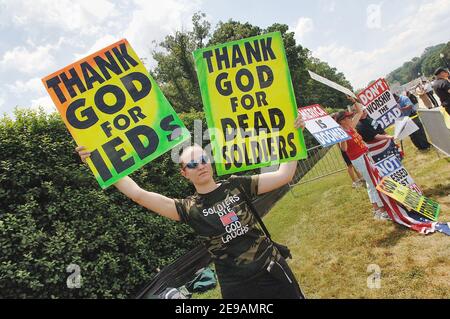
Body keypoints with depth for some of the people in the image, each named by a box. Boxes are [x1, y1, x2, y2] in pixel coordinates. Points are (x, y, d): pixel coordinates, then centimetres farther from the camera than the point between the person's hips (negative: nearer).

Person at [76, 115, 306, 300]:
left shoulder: (236, 186, -4)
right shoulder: (189, 209, -9)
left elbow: (283, 176, -2)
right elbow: (139, 195, -16)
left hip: (272, 269, 2)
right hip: (238, 286, -1)